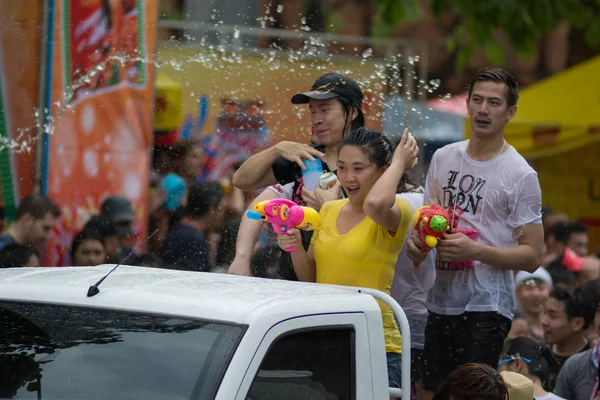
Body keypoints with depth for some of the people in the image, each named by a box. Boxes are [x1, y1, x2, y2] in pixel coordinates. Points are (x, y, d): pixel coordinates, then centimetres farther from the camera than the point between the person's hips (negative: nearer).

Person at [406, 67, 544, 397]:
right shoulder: (444, 158, 10)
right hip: (440, 303, 6)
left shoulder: (520, 175, -7)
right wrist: (417, 241, 1)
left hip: (486, 310, -6)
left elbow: (532, 256, -9)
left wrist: (475, 250, -21)